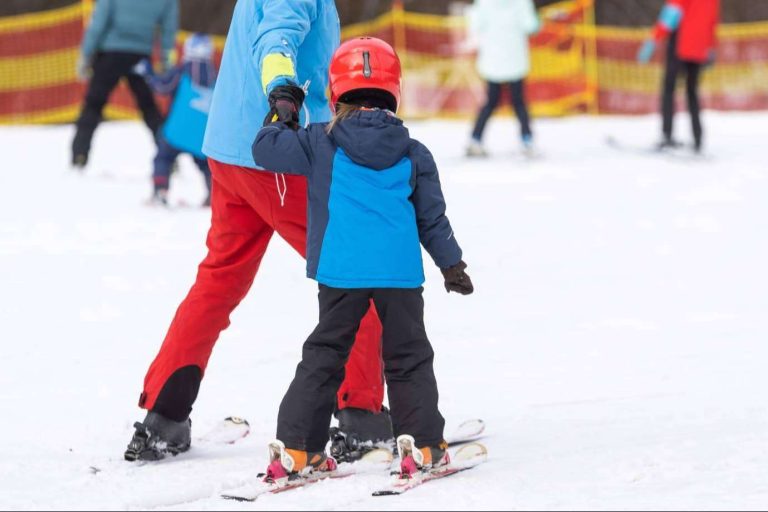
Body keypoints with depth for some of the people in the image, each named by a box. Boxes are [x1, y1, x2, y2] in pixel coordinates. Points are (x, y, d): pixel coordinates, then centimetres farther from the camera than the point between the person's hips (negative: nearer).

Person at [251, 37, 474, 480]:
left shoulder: (321, 143, 1)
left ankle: (298, 448, 2)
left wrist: (283, 114, 22)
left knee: (324, 356, 8)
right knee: (409, 357, 12)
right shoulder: (414, 155, 8)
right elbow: (433, 218, 12)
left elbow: (266, 150, 5)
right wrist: (452, 265, 23)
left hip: (341, 272, 0)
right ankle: (424, 445, 8)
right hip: (401, 273, 0)